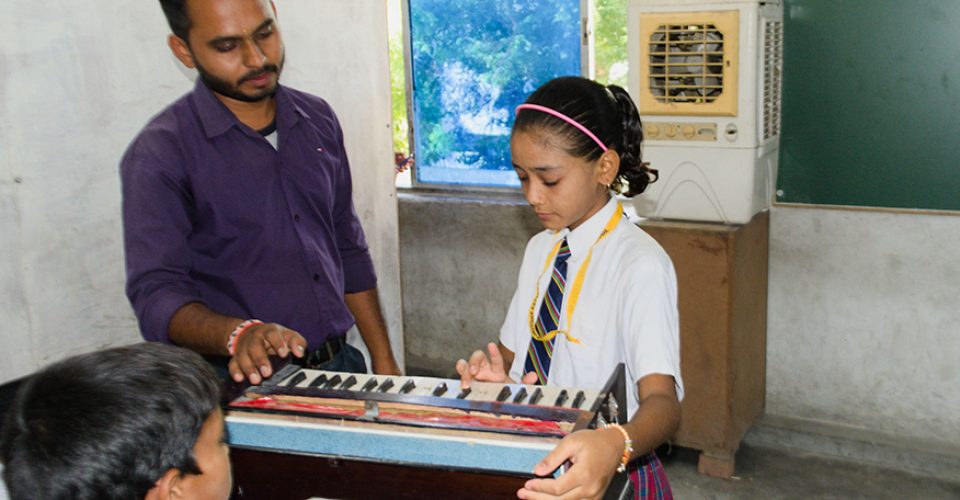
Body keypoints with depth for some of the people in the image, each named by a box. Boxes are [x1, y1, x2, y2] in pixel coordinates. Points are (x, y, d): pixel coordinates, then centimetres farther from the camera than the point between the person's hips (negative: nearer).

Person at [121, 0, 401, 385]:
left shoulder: (318, 120, 9)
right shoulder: (159, 154, -9)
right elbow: (155, 294, -14)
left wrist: (383, 360, 12)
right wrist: (239, 334, -32)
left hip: (340, 364, 5)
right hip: (246, 383, -4)